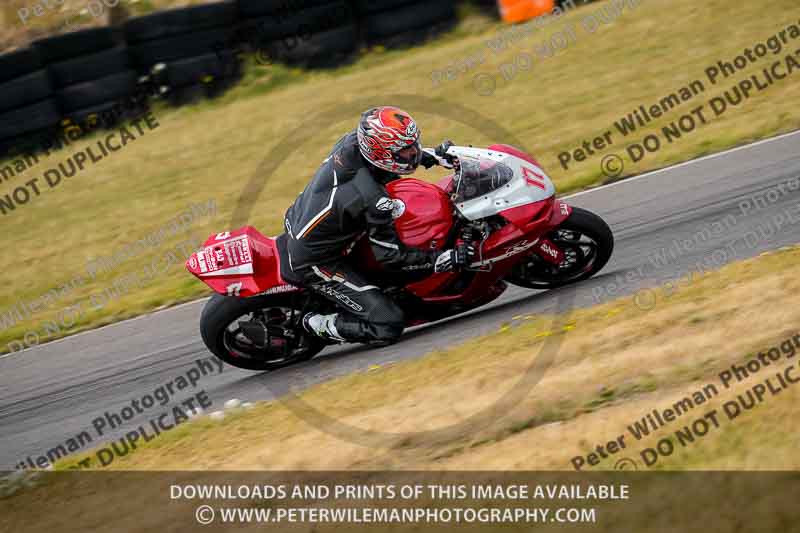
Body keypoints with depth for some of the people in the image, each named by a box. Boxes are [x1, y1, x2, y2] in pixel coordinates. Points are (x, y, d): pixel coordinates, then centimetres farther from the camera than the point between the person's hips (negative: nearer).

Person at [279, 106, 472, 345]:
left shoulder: (352, 141, -12)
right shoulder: (374, 200, -33)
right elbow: (390, 256, -23)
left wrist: (426, 156, 7)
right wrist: (447, 258, -22)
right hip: (312, 263, -9)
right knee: (388, 325, -14)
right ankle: (317, 325, 5)